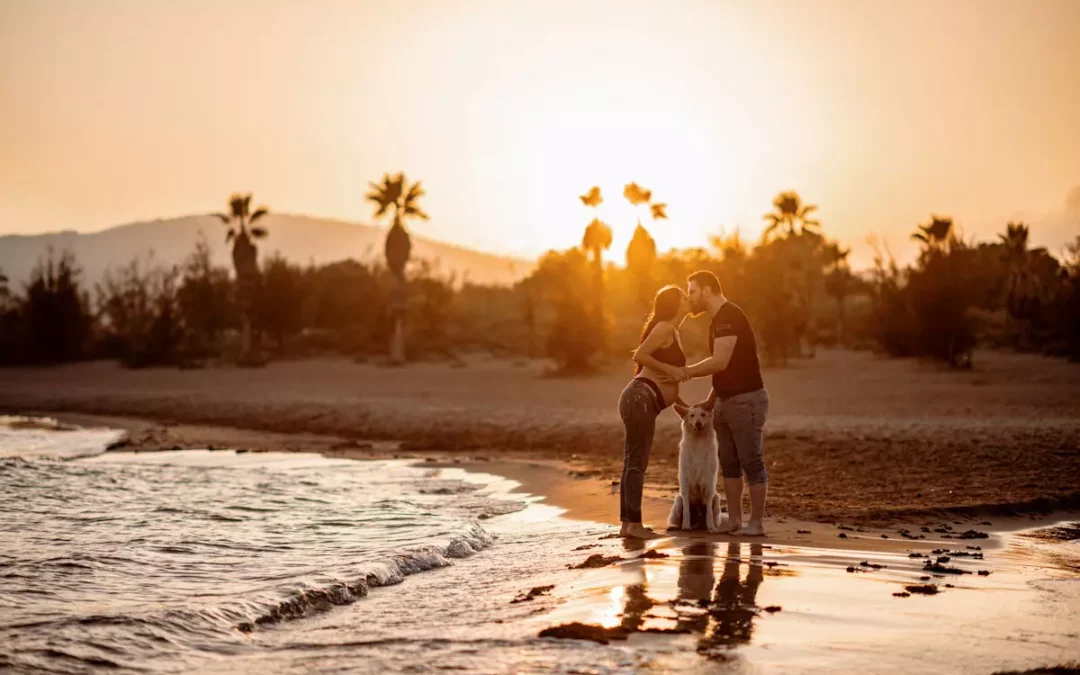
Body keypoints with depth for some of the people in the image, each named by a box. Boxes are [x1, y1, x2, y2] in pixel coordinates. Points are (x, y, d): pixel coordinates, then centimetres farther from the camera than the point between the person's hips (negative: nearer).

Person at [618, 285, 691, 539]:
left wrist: (685, 407, 29)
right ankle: (634, 524, -10)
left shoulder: (672, 332, 24)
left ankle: (627, 524, 12)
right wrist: (670, 369, -18)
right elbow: (639, 356, -18)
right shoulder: (664, 328, -5)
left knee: (633, 463, 9)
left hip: (643, 402, 10)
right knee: (637, 463, -10)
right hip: (640, 399, -10)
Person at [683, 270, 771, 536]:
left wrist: (685, 372, -18)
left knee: (752, 462, -4)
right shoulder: (718, 320, 15)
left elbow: (720, 363, -26)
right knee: (729, 463, 9)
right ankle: (734, 519, 14)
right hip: (726, 402, 10)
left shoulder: (729, 317, -16)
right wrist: (710, 400, 18)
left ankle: (757, 522, 0)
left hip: (747, 400, -10)